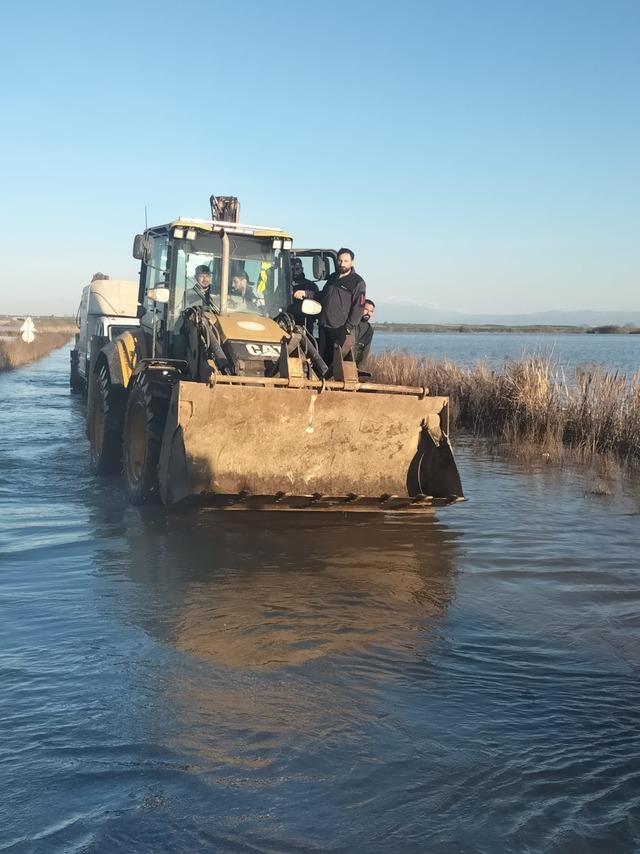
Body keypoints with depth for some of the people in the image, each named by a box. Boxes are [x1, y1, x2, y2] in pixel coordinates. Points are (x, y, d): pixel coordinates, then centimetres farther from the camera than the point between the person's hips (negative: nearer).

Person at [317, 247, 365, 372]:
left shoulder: (357, 282, -4)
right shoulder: (333, 277, 17)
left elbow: (358, 308, -9)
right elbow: (322, 296, 30)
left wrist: (348, 328, -16)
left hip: (341, 329, -6)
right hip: (324, 326, 6)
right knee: (322, 358, 9)